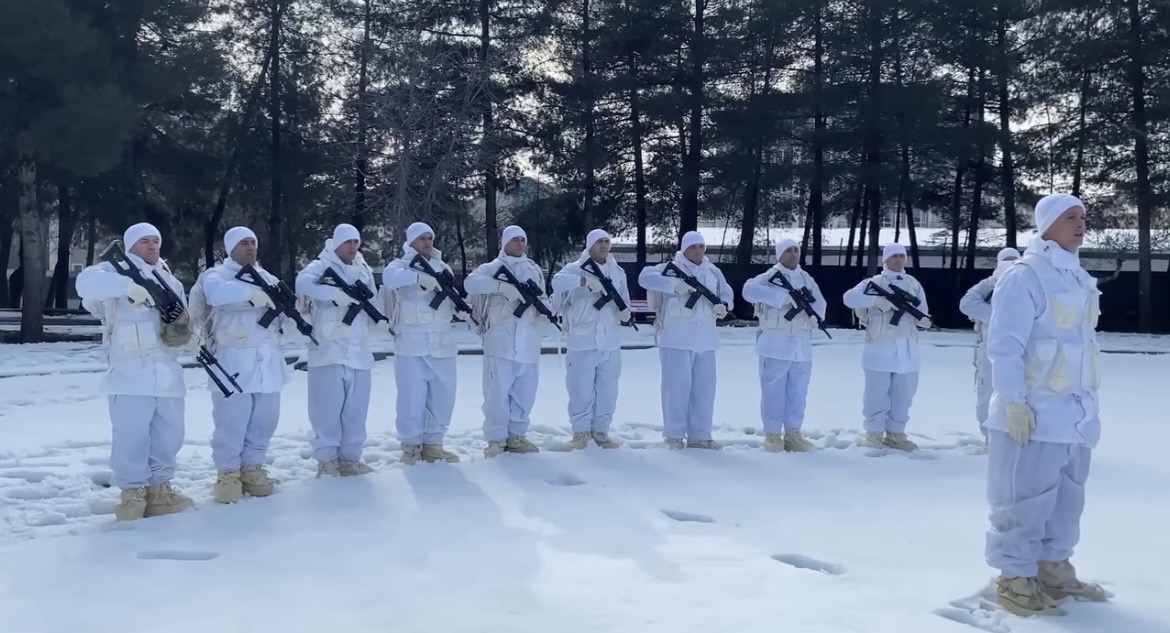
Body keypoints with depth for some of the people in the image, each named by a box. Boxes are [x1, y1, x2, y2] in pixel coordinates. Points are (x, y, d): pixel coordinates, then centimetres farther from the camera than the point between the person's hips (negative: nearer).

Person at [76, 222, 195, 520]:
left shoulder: (170, 281, 22)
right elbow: (86, 282, -17)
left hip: (167, 369, 6)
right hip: (131, 368, -5)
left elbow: (182, 320, 17)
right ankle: (133, 492, 2)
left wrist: (182, 327, -8)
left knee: (169, 432, 7)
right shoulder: (117, 270, 5)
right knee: (132, 433, -8)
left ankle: (158, 488, 17)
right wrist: (130, 285, -29)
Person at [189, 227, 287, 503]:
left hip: (267, 360, 5)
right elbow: (216, 293, -21)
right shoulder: (216, 275, 3)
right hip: (233, 360, -5)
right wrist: (254, 291, -27)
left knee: (264, 420, 7)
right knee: (232, 422, -5)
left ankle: (253, 468, 19)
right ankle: (228, 473, 7)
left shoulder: (268, 279, 20)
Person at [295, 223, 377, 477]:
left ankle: (350, 458, 17)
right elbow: (302, 283, -22)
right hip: (328, 348, -5)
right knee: (328, 406, -3)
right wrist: (337, 293, -30)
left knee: (356, 408, 7)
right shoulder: (321, 266, -1)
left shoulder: (364, 270, 17)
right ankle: (327, 460, 5)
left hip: (358, 349, 5)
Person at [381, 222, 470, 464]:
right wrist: (419, 277, -33)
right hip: (412, 344, -5)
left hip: (442, 343, 5)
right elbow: (389, 277, -23)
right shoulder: (402, 264, 1)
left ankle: (433, 444, 18)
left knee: (442, 397, 8)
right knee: (412, 398, -3)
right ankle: (411, 446, 8)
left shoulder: (443, 267, 18)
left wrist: (463, 310, -9)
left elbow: (452, 299, 13)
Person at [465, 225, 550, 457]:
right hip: (501, 340, -5)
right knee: (498, 391, -4)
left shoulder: (534, 270, 19)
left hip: (528, 342, 5)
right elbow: (470, 282, -16)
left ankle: (516, 436, 19)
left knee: (525, 393, 8)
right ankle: (496, 438, 5)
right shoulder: (493, 268, 2)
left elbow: (541, 301, 24)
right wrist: (502, 286, -25)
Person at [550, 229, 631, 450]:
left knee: (608, 389, 9)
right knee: (581, 389, -1)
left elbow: (623, 301, 15)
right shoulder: (576, 268, -3)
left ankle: (600, 430, 20)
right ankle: (581, 432, 11)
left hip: (610, 341, 4)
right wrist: (586, 281, -31)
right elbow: (558, 281, -22)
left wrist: (625, 311, -8)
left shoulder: (618, 272, 14)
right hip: (583, 340, -4)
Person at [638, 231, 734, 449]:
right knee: (677, 385, -3)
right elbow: (645, 277, -14)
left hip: (705, 339, 6)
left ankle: (699, 435, 16)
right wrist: (674, 285, -24)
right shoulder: (671, 268, -2)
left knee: (704, 387, 8)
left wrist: (723, 306, -3)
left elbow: (727, 294, 21)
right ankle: (674, 435, 6)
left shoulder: (713, 272, 16)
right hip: (677, 338, -5)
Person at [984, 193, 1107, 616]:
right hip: (1035, 414, -8)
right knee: (1027, 499, -1)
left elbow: (1082, 342, 19)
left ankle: (1053, 568, 27)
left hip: (1075, 414, 8)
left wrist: (1089, 405, 18)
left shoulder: (1079, 279, 14)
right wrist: (1015, 403, -20)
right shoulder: (1024, 277, -13)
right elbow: (1004, 346, -16)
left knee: (1066, 497, 15)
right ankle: (1015, 578, 9)